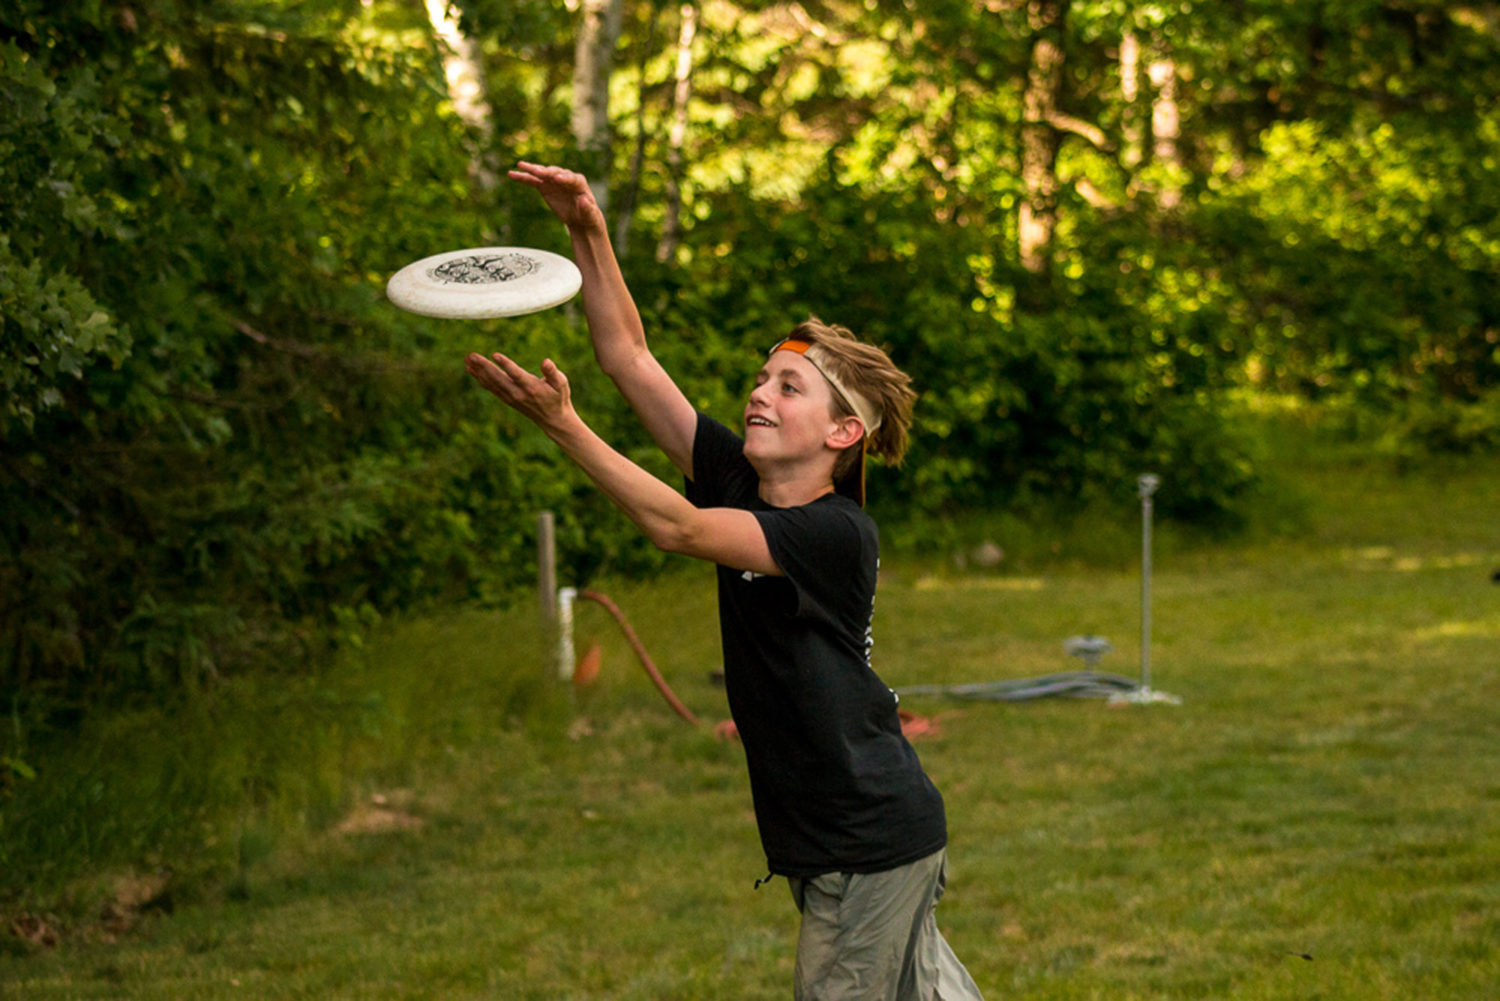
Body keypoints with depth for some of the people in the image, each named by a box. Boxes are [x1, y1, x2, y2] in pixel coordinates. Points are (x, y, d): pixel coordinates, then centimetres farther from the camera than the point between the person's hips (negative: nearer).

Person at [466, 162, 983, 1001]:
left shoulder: (839, 534, -18)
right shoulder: (741, 480, 3)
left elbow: (678, 528, -28)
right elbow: (630, 358, 2)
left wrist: (565, 427, -32)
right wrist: (590, 236, -8)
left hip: (874, 843, -8)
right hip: (830, 839, 8)